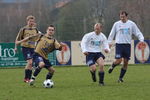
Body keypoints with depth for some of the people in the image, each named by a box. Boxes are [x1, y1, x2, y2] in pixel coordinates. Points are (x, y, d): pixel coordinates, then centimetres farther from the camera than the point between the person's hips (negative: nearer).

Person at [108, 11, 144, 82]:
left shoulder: (131, 24, 5)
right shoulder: (116, 24, 5)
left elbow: (138, 33, 7)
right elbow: (112, 34, 13)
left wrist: (141, 39, -9)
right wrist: (109, 42, 6)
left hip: (127, 45, 2)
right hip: (119, 44, -1)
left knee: (126, 62, 0)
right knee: (119, 60, -14)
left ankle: (120, 78, 11)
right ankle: (112, 66, 20)